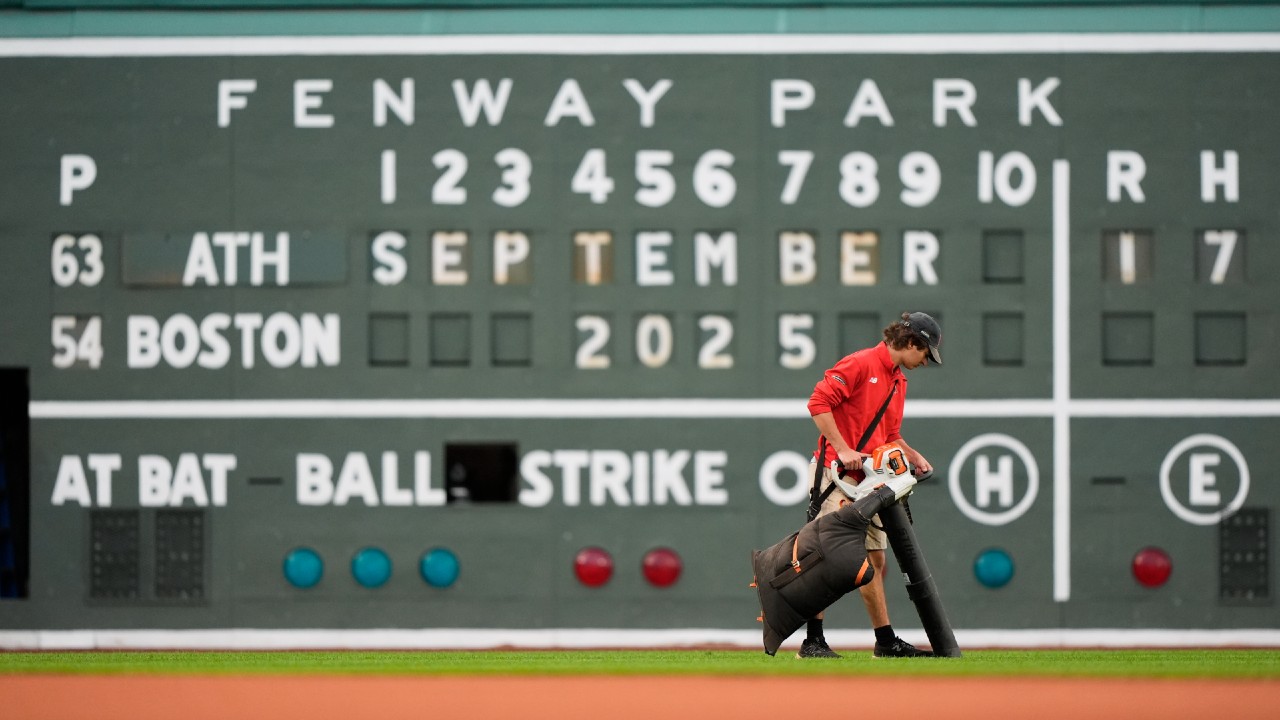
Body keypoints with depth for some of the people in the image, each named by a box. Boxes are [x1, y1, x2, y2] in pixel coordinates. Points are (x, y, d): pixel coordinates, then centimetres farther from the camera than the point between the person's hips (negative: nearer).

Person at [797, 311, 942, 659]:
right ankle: (813, 641, -12)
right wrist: (842, 449, -23)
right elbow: (818, 402, -19)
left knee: (875, 560, 12)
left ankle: (886, 642, 17)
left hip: (870, 479, 9)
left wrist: (913, 457, 8)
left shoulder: (899, 381, 18)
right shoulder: (861, 364, -10)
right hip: (835, 473, -9)